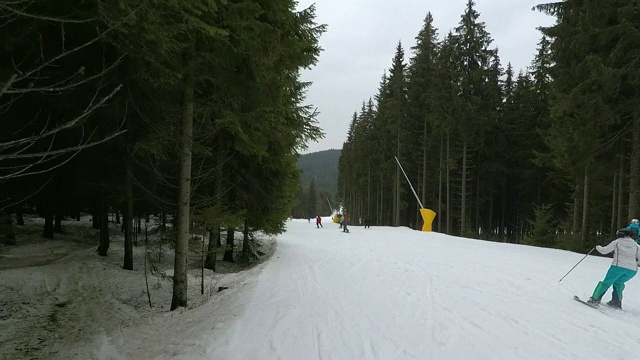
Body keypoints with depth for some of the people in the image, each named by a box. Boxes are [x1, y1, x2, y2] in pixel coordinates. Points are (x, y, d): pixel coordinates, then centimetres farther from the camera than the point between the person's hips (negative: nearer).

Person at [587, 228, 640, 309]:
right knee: (618, 283, 23)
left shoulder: (617, 242, 6)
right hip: (632, 270, 4)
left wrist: (598, 247, 22)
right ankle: (617, 302, 14)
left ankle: (595, 298, -4)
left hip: (619, 266, -4)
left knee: (607, 282, 4)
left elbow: (604, 250, 3)